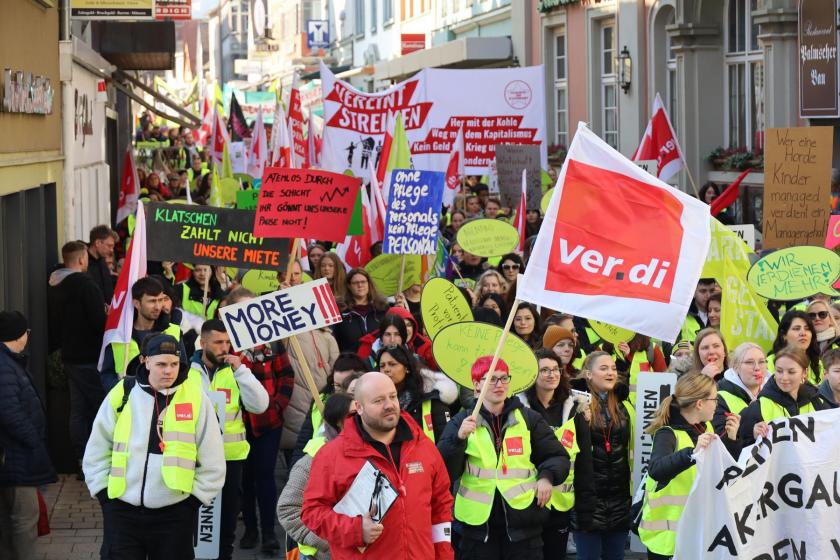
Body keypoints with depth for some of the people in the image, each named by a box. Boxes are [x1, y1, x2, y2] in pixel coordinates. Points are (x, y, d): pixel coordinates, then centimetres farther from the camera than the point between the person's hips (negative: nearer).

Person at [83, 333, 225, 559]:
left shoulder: (195, 398, -3)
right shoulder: (122, 394, -1)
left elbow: (212, 461, 1)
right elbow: (97, 451, 8)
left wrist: (195, 496, -1)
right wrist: (103, 491, 4)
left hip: (174, 513, 0)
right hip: (122, 509, 1)